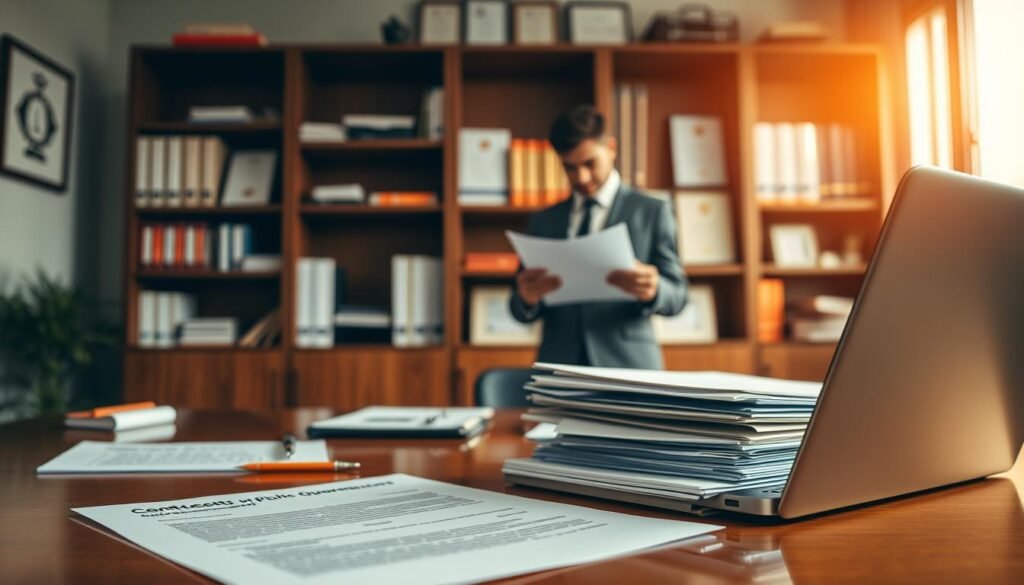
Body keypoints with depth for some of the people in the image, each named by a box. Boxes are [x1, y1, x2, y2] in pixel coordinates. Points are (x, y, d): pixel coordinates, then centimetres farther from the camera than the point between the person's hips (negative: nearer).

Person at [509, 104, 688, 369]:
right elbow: (521, 312, 12)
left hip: (627, 366, -2)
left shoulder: (652, 212, 6)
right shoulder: (542, 221, 12)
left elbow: (677, 295, 3)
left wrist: (653, 290, -19)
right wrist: (526, 298, -11)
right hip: (559, 366, 2)